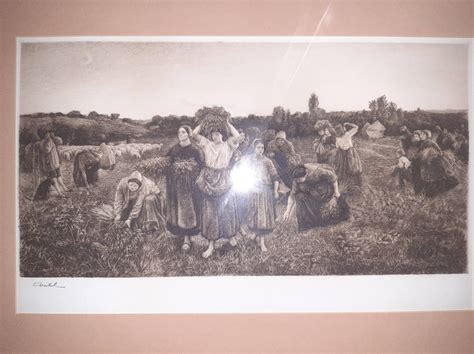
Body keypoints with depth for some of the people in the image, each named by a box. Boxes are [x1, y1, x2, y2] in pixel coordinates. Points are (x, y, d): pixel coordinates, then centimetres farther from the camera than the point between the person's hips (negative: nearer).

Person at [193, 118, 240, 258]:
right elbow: (194, 133, -4)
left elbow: (236, 135, -18)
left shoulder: (228, 144, 1)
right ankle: (211, 245, 11)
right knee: (210, 212, 4)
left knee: (227, 209, 10)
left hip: (224, 180, -1)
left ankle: (231, 235, 34)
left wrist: (227, 123, -8)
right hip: (209, 180, 1)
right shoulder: (207, 143, 5)